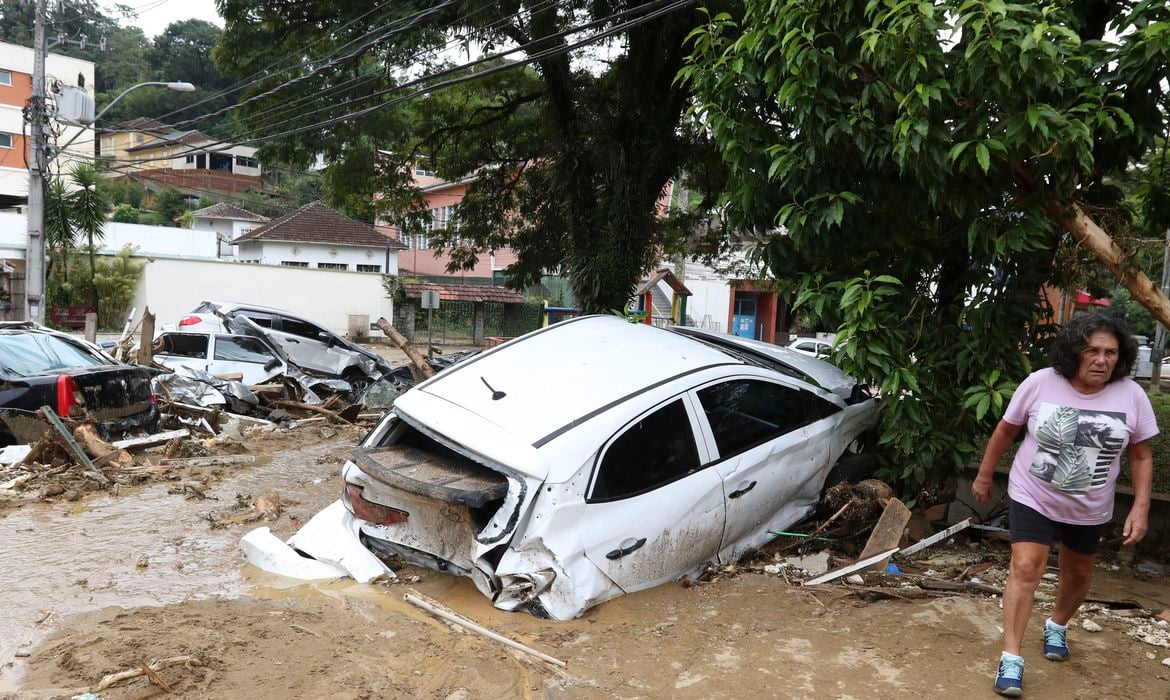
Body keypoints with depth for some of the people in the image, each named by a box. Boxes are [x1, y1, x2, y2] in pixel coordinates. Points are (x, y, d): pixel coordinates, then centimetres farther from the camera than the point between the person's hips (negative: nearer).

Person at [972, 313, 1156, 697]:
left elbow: (1141, 457, 0)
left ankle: (1057, 626, 49)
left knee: (1078, 574, 20)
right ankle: (1011, 659, -9)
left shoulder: (1132, 396, -11)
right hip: (1033, 499, -3)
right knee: (1025, 569, -15)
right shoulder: (1040, 383, -16)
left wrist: (1140, 509, -6)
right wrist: (984, 476, 4)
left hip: (1090, 509, 3)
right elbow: (1005, 430, -2)